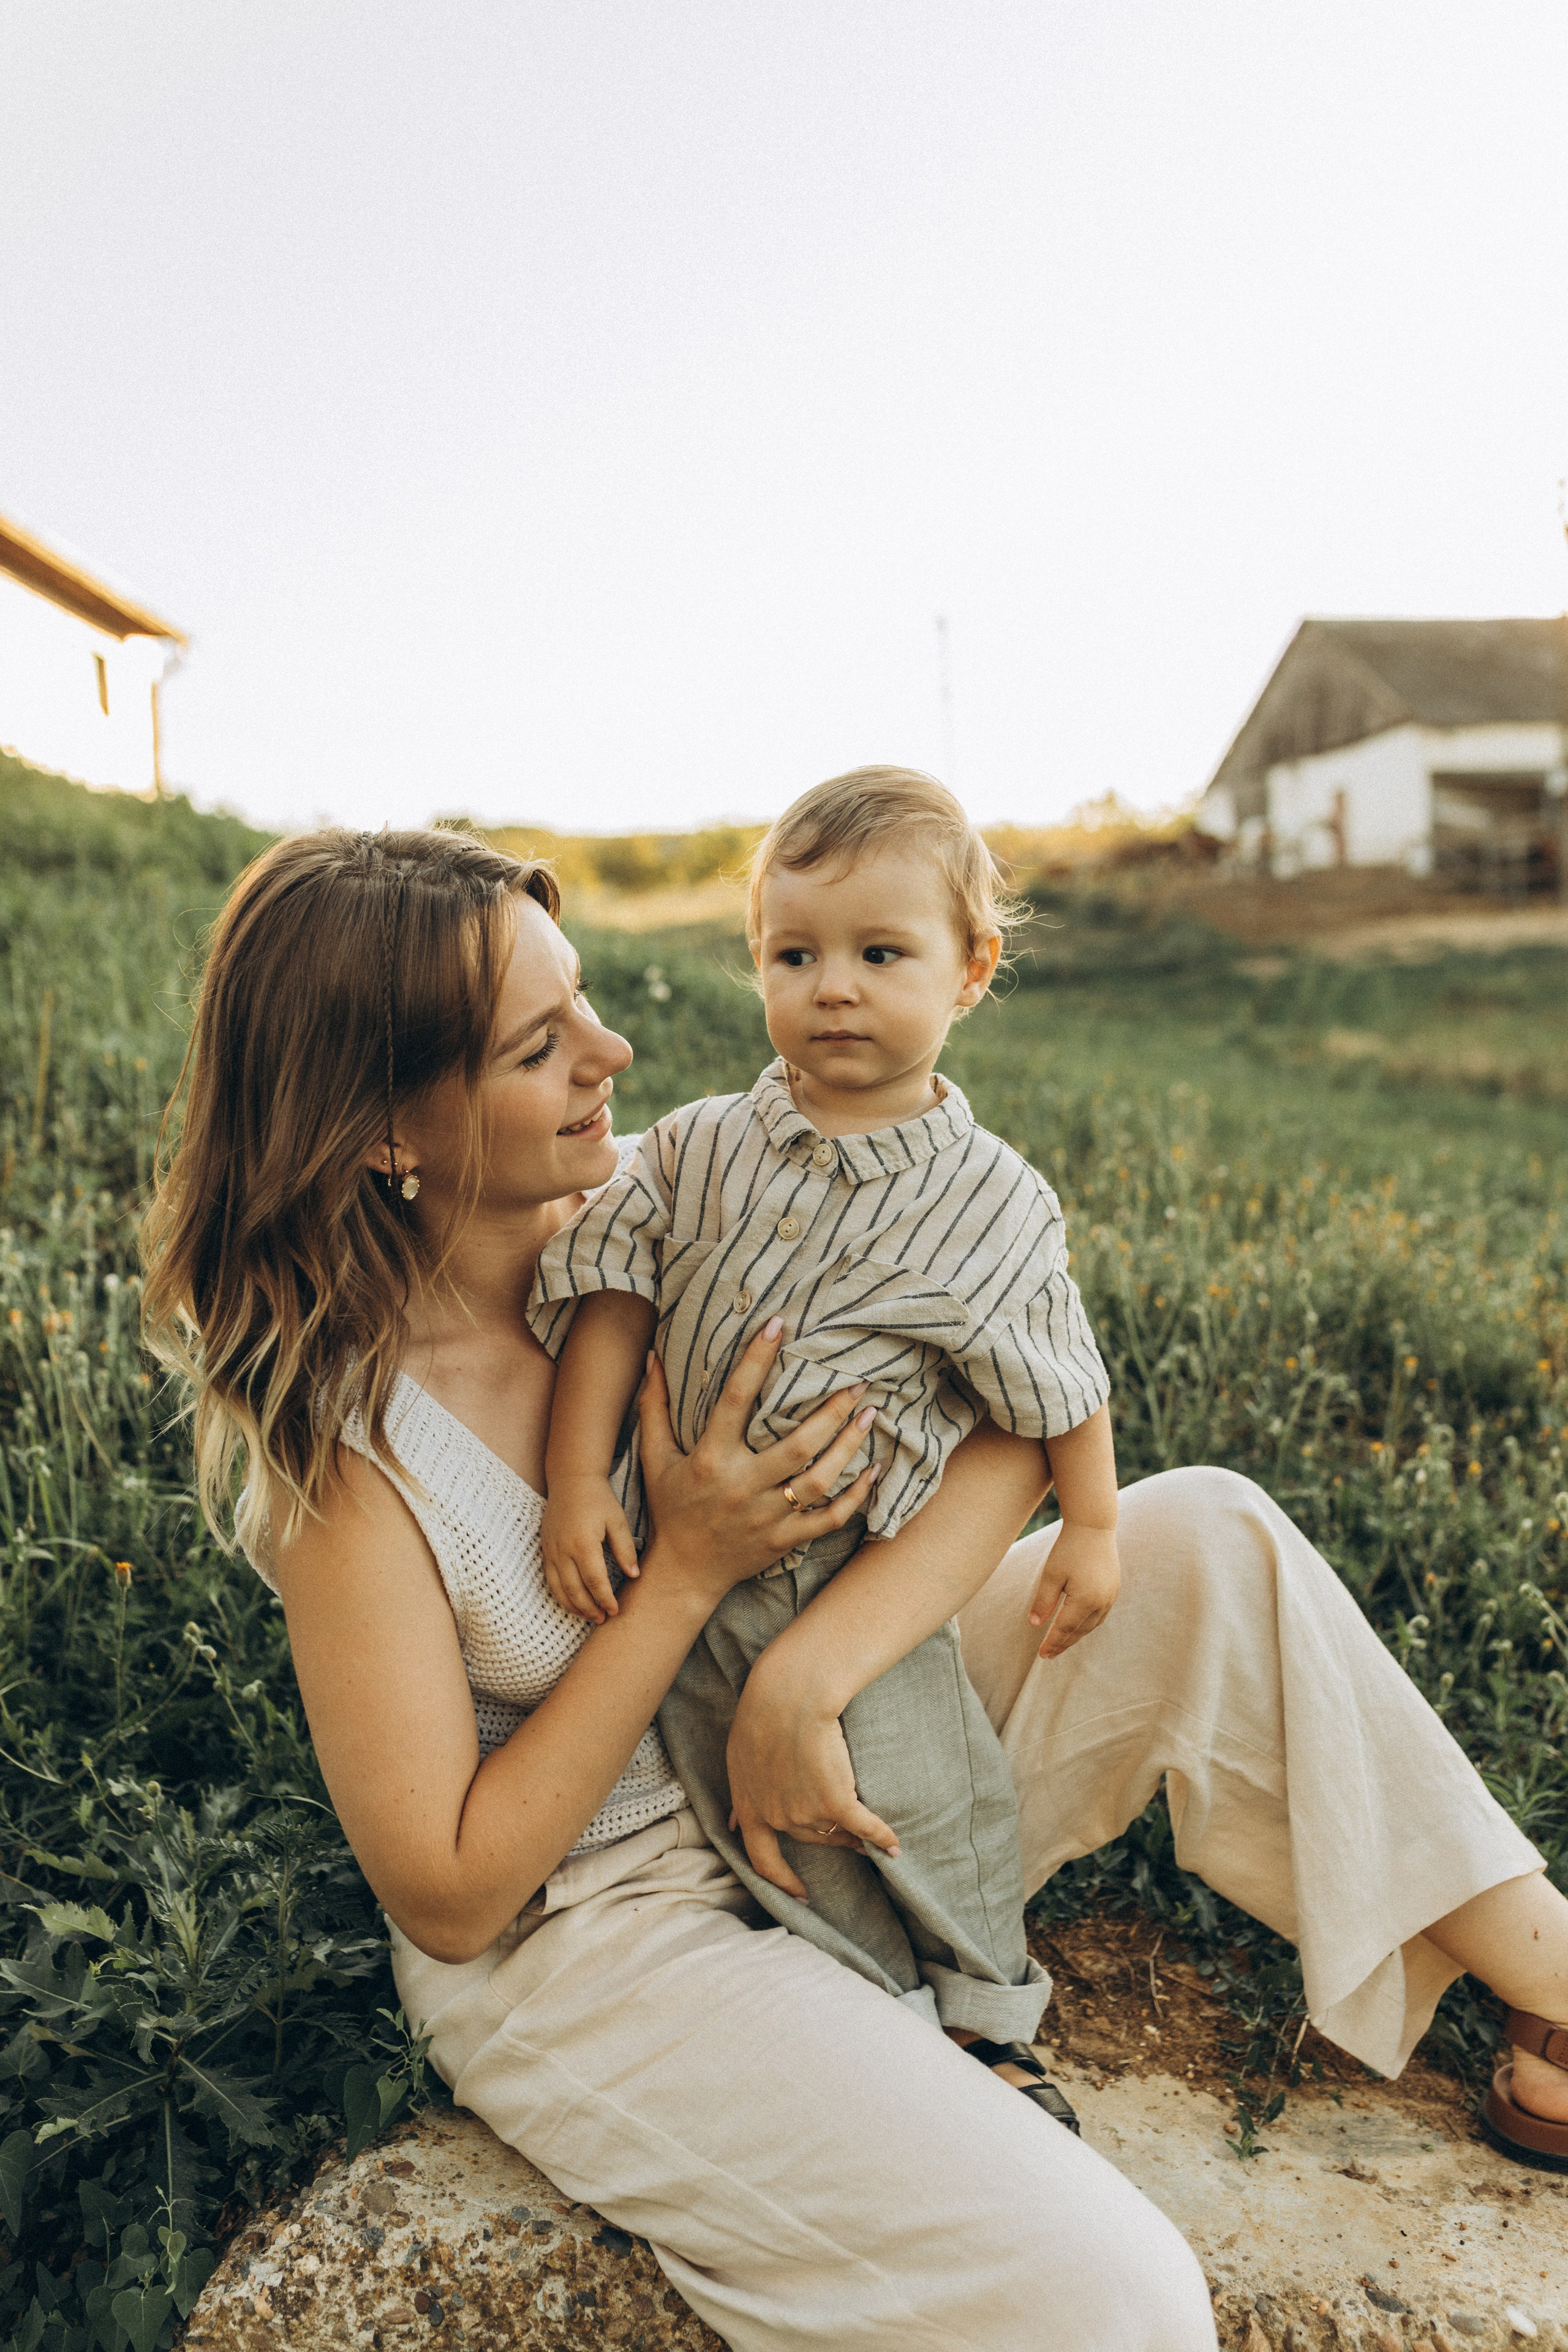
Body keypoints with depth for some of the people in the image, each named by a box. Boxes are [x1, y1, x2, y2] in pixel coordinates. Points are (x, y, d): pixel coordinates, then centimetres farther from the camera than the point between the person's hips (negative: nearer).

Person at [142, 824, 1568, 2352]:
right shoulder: (343, 1437, -23)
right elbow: (447, 1897, -18)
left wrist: (815, 1661, -28)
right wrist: (690, 1568, -23)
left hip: (831, 1764, 6)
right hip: (582, 1930, -5)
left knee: (1207, 1537, -11)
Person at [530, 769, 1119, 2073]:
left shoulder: (988, 1203, -8)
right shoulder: (698, 1149, -5)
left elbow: (1060, 1382, 1)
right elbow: (611, 1297, -6)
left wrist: (1091, 1528, 5)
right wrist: (580, 1475, -13)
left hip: (860, 1584, -2)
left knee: (907, 1805, 5)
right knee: (772, 1834, 13)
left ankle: (987, 2017, 35)